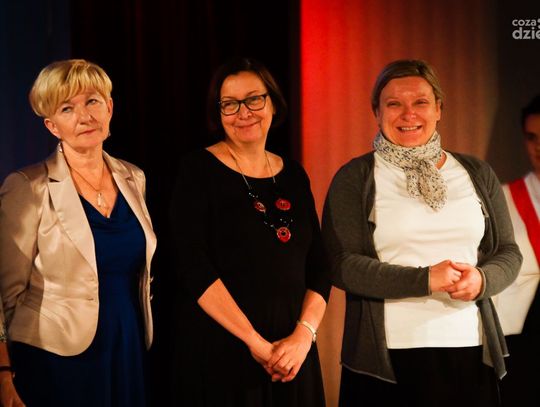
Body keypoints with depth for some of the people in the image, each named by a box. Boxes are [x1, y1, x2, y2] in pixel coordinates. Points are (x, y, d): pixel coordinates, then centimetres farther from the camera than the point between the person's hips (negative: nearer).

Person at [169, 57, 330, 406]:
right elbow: (195, 268, -13)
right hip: (220, 351, -4)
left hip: (291, 352, 4)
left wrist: (304, 334, -10)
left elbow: (318, 266, 6)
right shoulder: (199, 170, -5)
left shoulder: (294, 175, 9)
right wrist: (256, 343, -17)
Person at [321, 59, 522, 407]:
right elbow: (341, 264, -9)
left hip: (471, 352, 3)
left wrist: (482, 279, -11)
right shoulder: (355, 179, -1)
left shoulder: (477, 175, 10)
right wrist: (424, 279, -18)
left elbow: (508, 253, 12)